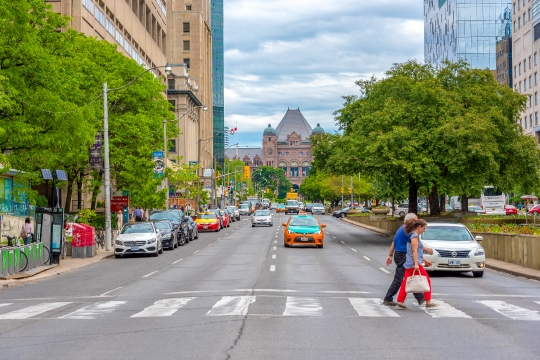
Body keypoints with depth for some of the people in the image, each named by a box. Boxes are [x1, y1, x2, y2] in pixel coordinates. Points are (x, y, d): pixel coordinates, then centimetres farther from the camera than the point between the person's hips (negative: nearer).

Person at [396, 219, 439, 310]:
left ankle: (400, 302, 1)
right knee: (427, 281, 2)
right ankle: (428, 302, 6)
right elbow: (414, 251, -19)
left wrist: (424, 260, 27)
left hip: (408, 264, 9)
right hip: (414, 264, -9)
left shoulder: (412, 235, 19)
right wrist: (416, 264, -25)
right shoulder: (415, 236, -11)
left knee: (406, 283, 5)